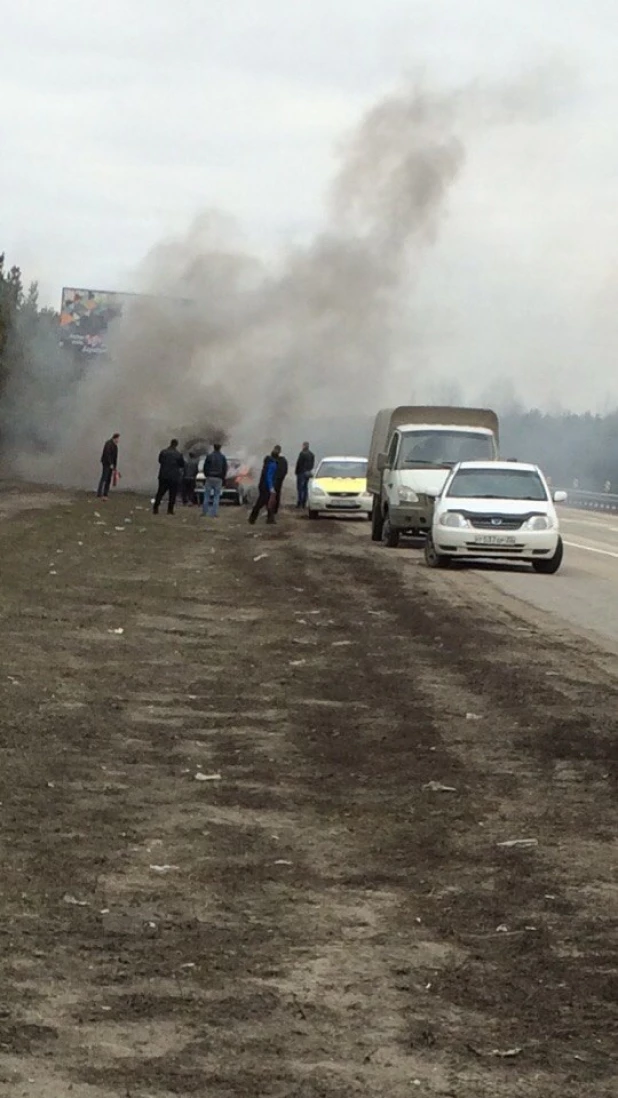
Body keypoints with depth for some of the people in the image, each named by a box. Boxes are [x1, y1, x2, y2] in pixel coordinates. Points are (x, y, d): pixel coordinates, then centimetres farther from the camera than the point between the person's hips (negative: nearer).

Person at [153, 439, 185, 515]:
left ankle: (155, 508, 3)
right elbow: (182, 465, 2)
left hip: (163, 476, 2)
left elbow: (160, 461, 12)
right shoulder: (178, 454, -9)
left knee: (160, 492, 9)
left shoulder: (163, 452, -3)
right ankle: (170, 510, 3)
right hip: (174, 477, -2)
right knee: (172, 494, 6)